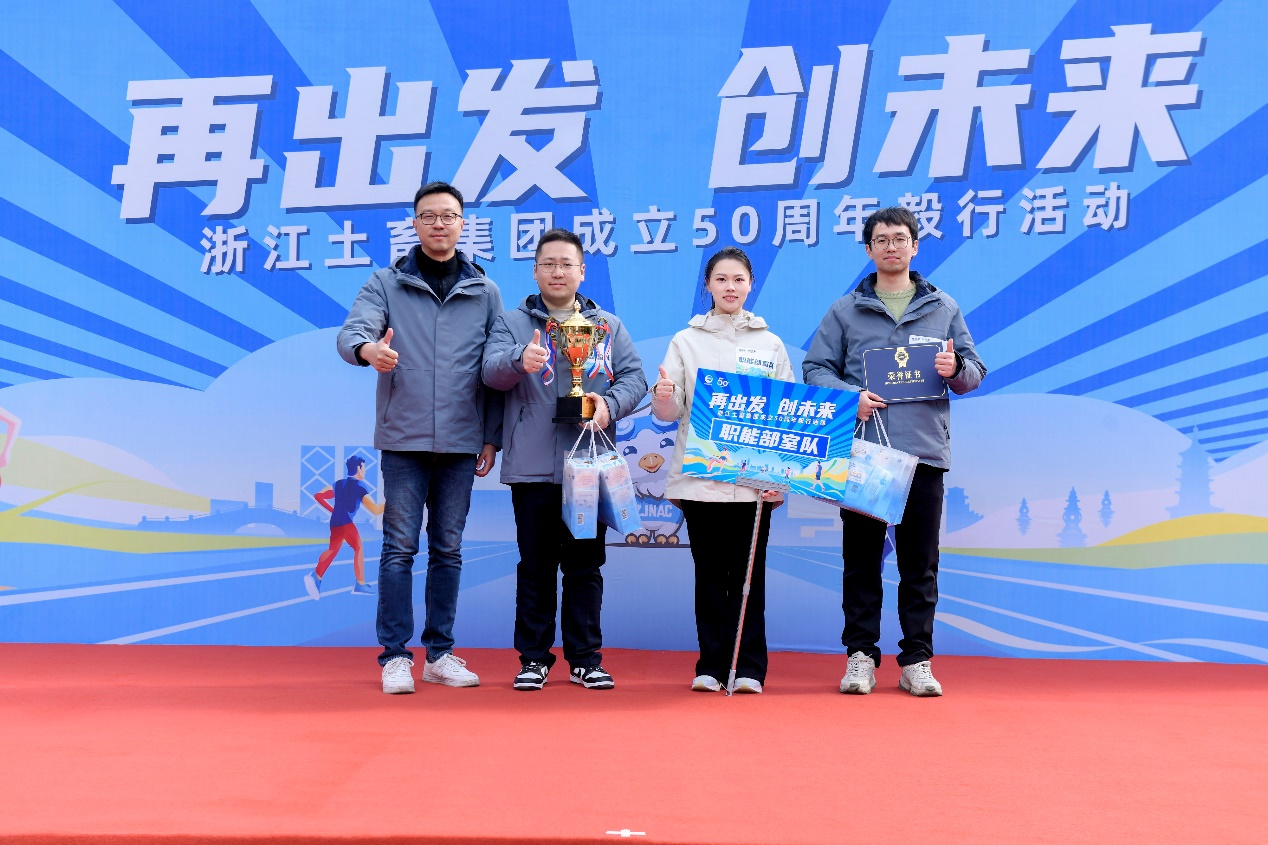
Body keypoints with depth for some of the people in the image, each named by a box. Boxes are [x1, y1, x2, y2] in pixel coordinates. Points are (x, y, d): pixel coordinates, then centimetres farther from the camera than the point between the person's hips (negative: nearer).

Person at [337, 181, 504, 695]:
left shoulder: (484, 293, 9)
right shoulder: (387, 283, 5)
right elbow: (353, 330, -10)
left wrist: (492, 438, 4)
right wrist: (366, 348, -35)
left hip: (460, 443, 2)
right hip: (403, 440, -2)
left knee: (448, 549, 8)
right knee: (400, 547, -2)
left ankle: (440, 653, 18)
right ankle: (395, 656, 6)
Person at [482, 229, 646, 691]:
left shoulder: (609, 326, 13)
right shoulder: (512, 323, 7)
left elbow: (634, 377, 5)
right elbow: (492, 370, -10)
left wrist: (610, 404, -16)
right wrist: (519, 359, -33)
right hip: (532, 467, -1)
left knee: (585, 566, 7)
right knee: (535, 566, 5)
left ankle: (585, 658, 17)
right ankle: (533, 658, 14)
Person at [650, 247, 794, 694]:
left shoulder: (771, 345, 10)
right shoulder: (686, 341, 8)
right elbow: (670, 413, 3)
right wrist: (662, 397, -21)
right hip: (699, 474, 0)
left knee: (749, 573, 1)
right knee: (710, 572, 4)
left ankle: (748, 667, 8)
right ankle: (711, 666, 11)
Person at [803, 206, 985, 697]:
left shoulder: (944, 309, 14)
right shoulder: (845, 311, 10)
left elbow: (975, 373, 14)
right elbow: (815, 369, 6)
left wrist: (956, 370, -9)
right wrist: (850, 396, -12)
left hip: (924, 450, 1)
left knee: (920, 563, 4)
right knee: (860, 558, 3)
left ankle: (917, 660, 12)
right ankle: (860, 656, 11)